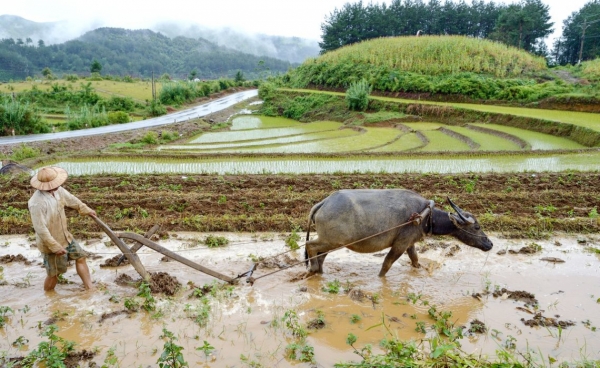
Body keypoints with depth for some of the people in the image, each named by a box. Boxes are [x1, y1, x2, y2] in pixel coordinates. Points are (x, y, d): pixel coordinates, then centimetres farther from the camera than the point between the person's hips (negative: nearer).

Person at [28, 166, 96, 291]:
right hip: (51, 244, -8)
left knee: (80, 257, 14)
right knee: (54, 273, 8)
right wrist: (55, 247, -25)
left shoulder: (57, 190, -9)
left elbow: (71, 199, 12)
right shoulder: (37, 203, -33)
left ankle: (90, 289, 26)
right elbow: (41, 229, -30)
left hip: (65, 237, 8)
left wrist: (86, 210, 26)